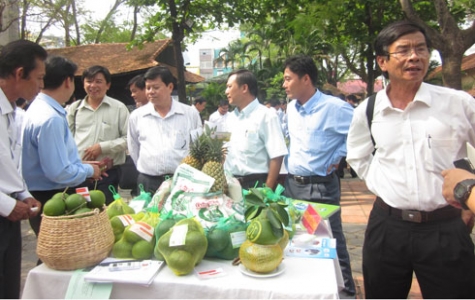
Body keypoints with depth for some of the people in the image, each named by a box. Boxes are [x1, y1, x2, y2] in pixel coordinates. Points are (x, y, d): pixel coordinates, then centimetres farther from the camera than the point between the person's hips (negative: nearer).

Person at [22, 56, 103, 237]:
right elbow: (59, 172, -26)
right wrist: (89, 170, -9)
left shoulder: (40, 108, 7)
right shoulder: (50, 118, -24)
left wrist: (84, 167, 12)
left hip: (46, 197, 10)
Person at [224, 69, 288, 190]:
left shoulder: (266, 116, -11)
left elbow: (277, 156, -15)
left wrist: (267, 190, -17)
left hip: (255, 185, -6)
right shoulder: (231, 117, 10)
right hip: (230, 183, 6)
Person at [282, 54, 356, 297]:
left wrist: (337, 157, -10)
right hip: (291, 184, 7)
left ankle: (346, 290, 25)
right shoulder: (291, 107, 7)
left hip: (320, 187, -7)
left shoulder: (333, 107, -16)